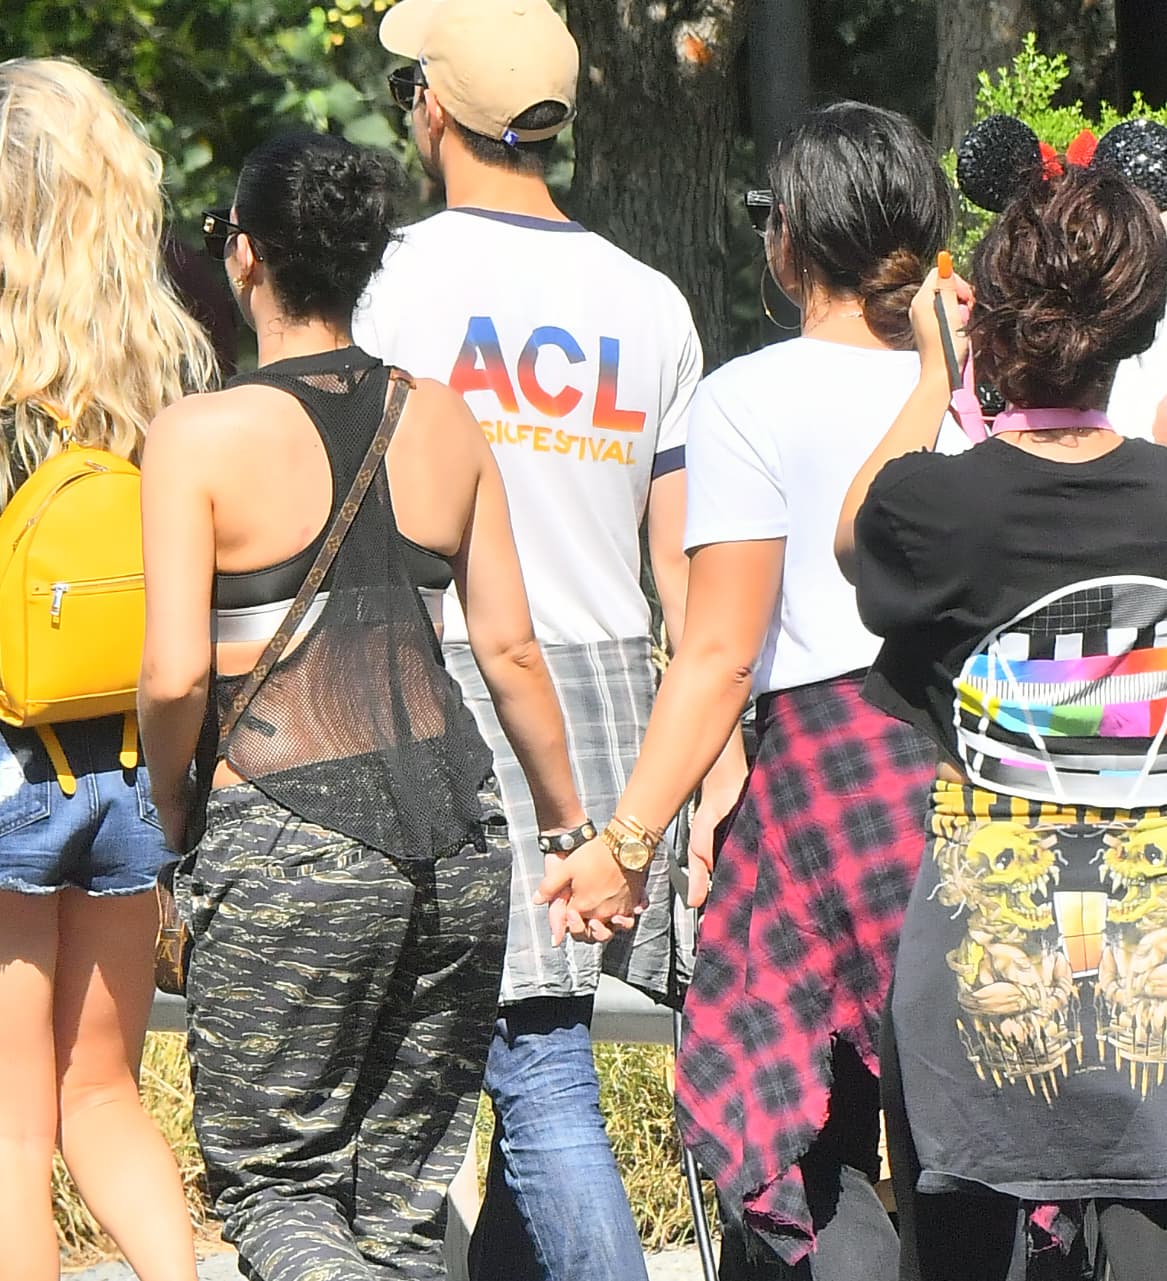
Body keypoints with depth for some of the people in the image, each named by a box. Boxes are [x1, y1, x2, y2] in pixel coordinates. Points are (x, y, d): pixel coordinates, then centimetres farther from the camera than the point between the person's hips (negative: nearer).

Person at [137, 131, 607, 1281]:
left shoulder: (201, 436, -8)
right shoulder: (443, 422, 6)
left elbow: (174, 674, -14)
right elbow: (509, 647, 8)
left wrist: (171, 815, 4)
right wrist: (569, 821, 20)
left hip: (285, 853, -5)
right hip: (457, 842, 5)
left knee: (270, 1184, 8)